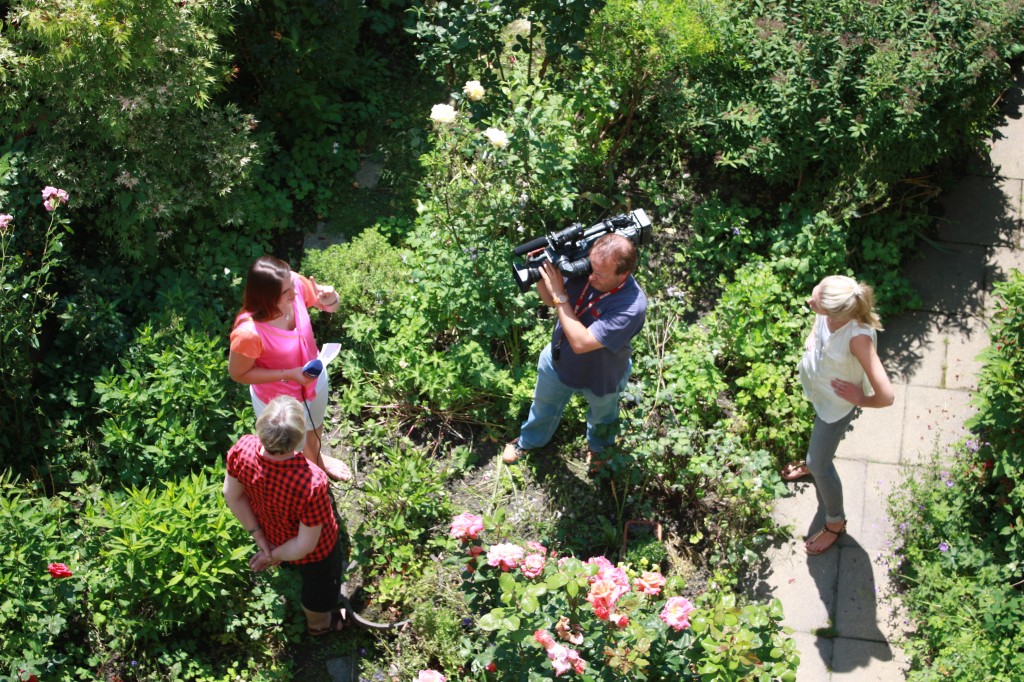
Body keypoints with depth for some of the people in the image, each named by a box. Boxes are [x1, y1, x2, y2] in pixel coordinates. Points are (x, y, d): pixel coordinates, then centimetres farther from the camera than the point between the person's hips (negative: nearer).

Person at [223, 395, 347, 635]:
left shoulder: (243, 449, -35)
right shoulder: (312, 484, -47)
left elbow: (232, 495, -16)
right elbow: (306, 546, -32)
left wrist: (258, 535, -6)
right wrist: (274, 556, -14)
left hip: (271, 533, 4)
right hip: (316, 552, -4)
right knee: (320, 582, 32)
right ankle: (318, 624, 63)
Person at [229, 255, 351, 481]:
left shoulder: (295, 284, -28)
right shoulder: (248, 333, -42)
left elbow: (331, 306, -9)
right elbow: (238, 373, -23)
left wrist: (329, 299, -33)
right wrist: (288, 375, -30)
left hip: (314, 378, 6)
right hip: (280, 399, -6)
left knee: (315, 428, 38)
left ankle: (317, 460, 71)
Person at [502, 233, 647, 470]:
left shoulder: (632, 306, -44)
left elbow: (581, 343, -43)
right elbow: (549, 300, -9)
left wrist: (560, 295, -40)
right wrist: (541, 275, -30)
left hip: (600, 377, -4)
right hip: (558, 360, 4)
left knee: (602, 418, 32)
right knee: (544, 405, 32)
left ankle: (598, 447, 65)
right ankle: (529, 440, 63)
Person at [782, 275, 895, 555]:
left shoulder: (858, 337, -45)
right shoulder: (825, 311, -29)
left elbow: (885, 397, -40)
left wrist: (859, 400, -22)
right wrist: (811, 339, -14)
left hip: (837, 402, -6)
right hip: (815, 385, 6)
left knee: (818, 464, 11)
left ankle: (835, 523, 37)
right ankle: (815, 462, 69)